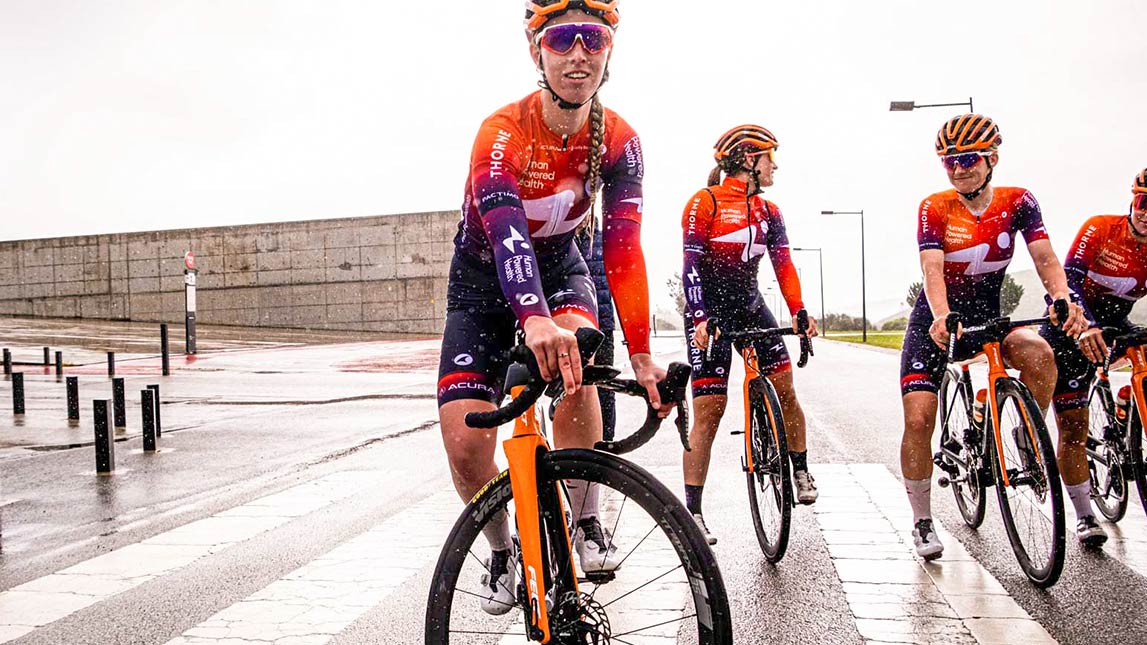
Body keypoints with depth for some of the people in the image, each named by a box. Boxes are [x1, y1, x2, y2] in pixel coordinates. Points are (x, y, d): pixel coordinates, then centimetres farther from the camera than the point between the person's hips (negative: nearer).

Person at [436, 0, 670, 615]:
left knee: (575, 356, -34)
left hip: (558, 265, 2)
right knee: (464, 446, -15)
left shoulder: (618, 141, -18)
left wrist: (642, 357, -31)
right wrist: (534, 320, -64)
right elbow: (505, 231, -45)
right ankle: (502, 552, 16)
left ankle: (586, 523, -13)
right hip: (483, 277, -1)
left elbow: (623, 249, -23)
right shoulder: (503, 132, -29)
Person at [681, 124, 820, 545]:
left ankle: (800, 470, 18)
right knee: (708, 411, -8)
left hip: (750, 308, 6)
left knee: (785, 387, -5)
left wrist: (799, 312, -15)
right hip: (709, 313, -5)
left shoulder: (769, 213, 9)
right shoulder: (704, 203, -9)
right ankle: (693, 510, -2)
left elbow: (783, 265, 1)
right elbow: (692, 266, -15)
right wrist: (700, 319, -26)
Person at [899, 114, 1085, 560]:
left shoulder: (1017, 202, -5)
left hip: (987, 320, 1)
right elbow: (932, 270, -24)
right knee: (918, 419, -13)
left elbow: (1045, 258, -15)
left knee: (1039, 355, -31)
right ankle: (922, 522, 4)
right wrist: (941, 317, -44)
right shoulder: (935, 209, -11)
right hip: (934, 322, -1)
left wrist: (1064, 300, -37)